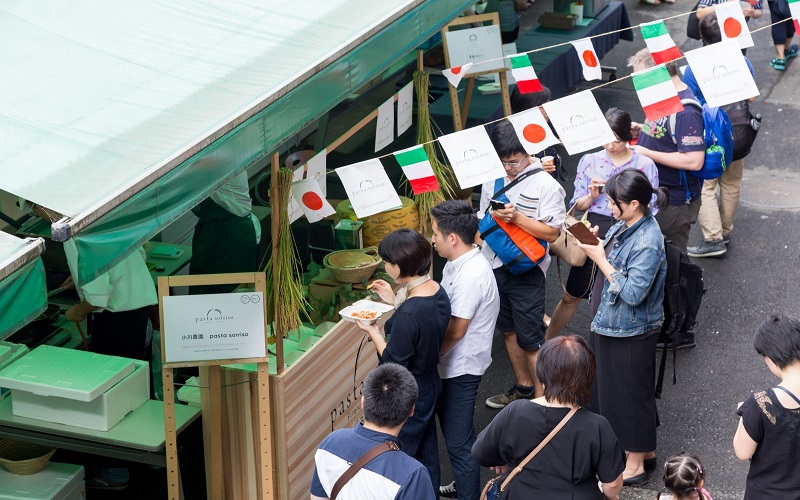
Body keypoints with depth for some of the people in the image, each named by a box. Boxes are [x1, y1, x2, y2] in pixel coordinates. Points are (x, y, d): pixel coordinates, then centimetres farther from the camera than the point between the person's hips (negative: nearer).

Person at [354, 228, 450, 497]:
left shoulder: (408, 313, -33)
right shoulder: (438, 291, -7)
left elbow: (394, 364, -24)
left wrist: (373, 331, -12)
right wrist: (394, 301, 6)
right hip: (430, 385, 9)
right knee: (426, 455, 26)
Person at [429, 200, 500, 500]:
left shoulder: (471, 275, -27)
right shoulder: (458, 264, 4)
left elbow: (455, 330, -23)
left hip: (462, 368, -10)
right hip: (454, 365, 10)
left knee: (458, 440, 0)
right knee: (454, 430, 24)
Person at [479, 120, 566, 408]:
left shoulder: (546, 185, -12)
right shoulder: (493, 179, 5)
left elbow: (551, 233, -17)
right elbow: (482, 220, 19)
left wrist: (517, 217, -26)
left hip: (527, 269, -6)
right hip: (494, 265, 6)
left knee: (530, 339, -2)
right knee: (508, 330, 19)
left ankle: (541, 399, 9)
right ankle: (523, 387, 36)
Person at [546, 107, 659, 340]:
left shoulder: (645, 165, -3)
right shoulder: (590, 161, 3)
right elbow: (578, 205, 7)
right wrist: (592, 196, -13)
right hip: (594, 234, 2)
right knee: (571, 296, 11)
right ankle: (547, 341, 28)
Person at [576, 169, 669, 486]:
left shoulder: (647, 243, -28)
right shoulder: (625, 225, 0)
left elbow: (633, 292, -29)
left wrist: (600, 258, -26)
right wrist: (597, 244, -5)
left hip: (631, 331, -10)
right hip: (611, 324, 10)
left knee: (630, 391, 5)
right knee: (612, 386, 22)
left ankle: (634, 465, 20)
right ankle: (644, 448, 40)